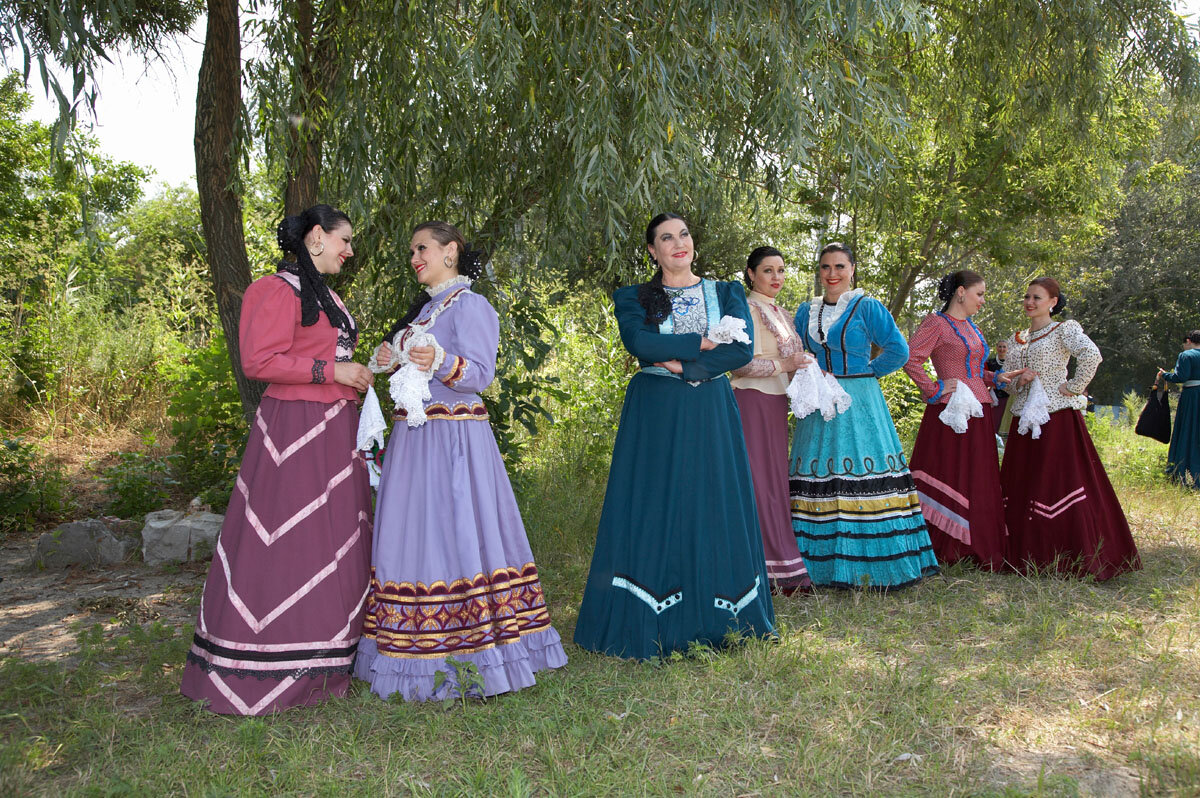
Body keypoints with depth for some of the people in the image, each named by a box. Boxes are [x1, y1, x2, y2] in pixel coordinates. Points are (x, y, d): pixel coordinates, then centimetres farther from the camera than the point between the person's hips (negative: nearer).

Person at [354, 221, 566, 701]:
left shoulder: (471, 306, -5)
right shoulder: (422, 308, 20)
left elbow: (480, 374, -14)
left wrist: (441, 363, -31)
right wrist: (391, 360, 6)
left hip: (454, 439, -8)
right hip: (413, 436, 9)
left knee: (456, 535, -9)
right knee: (411, 536, 7)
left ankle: (465, 654, -1)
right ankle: (417, 649, 15)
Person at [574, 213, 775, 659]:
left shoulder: (725, 294, 11)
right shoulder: (634, 299, 7)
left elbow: (743, 349, -4)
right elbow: (638, 342, -13)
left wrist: (680, 363, -12)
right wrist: (703, 342, -11)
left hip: (710, 415, 2)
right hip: (654, 416, -2)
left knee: (715, 510, 3)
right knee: (653, 511, -3)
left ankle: (716, 626, 15)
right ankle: (650, 628, 5)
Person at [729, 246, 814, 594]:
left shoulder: (781, 314, 19)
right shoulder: (747, 310, -8)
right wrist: (785, 364, -18)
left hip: (776, 401, 9)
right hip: (753, 400, -9)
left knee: (775, 480, 10)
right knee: (758, 480, -8)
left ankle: (780, 566, 17)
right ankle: (765, 568, -4)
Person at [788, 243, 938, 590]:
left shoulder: (868, 308, 0)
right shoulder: (806, 312, 14)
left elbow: (898, 350, -4)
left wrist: (864, 372, -1)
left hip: (859, 402, -4)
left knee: (863, 479, -8)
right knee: (818, 481, 1)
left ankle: (873, 568, 1)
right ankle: (822, 566, 8)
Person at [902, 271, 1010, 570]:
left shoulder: (971, 327, 19)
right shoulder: (937, 323, -6)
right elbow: (910, 358, -17)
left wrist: (996, 377, 9)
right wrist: (933, 391, -16)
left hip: (978, 414, 8)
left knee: (978, 482, 9)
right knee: (947, 479, -5)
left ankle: (971, 550, 17)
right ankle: (941, 551, 3)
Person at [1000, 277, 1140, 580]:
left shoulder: (1064, 330, -3)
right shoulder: (1018, 339, 16)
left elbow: (1092, 355, -22)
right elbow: (1007, 381, 17)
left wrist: (1074, 387, -17)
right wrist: (1019, 380, -4)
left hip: (1057, 418, -7)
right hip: (1025, 419, 7)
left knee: (1060, 484, -8)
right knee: (1022, 486, 6)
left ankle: (1075, 558, -1)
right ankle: (1031, 556, 14)